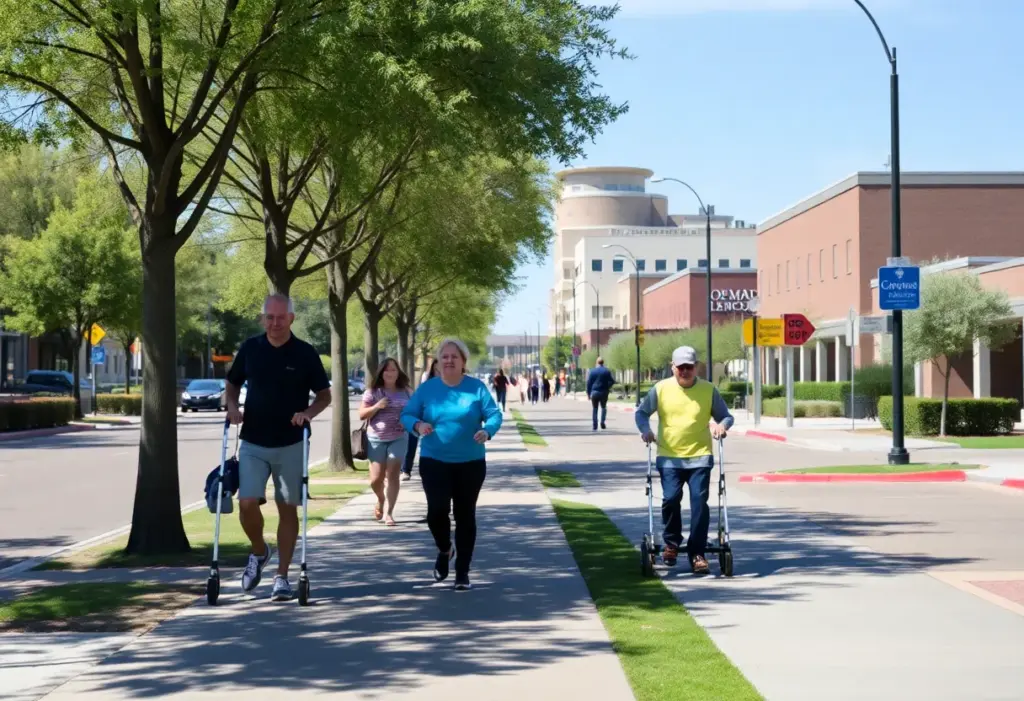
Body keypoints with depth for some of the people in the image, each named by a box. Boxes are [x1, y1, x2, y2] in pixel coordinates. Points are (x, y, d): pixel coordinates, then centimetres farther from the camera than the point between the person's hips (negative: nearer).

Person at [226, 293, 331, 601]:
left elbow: (325, 394, 4)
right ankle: (259, 551, 18)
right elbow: (232, 384, 14)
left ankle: (282, 576, 11)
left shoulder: (305, 353, -3)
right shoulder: (249, 348, 2)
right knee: (247, 504, -11)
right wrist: (232, 406, -6)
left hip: (291, 445, -1)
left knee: (288, 509, 3)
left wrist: (308, 413, -16)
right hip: (253, 444, 1)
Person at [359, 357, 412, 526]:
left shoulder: (406, 392, 5)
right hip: (376, 439, 0)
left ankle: (389, 512, 1)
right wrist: (377, 406, -17)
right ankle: (380, 501, 33)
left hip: (399, 439, 0)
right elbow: (362, 415, -1)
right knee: (376, 479, 1)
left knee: (393, 475, -6)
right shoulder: (372, 392, -1)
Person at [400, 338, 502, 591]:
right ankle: (444, 550, 18)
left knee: (465, 514, 5)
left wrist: (487, 431, -28)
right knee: (437, 510, -14)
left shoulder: (476, 387, -2)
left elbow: (494, 414, -6)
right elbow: (406, 415, 2)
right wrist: (417, 425, -20)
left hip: (470, 463, 0)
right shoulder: (427, 388, 1)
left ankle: (463, 572, 15)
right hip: (434, 461, 0)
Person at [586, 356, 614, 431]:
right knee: (603, 407, 16)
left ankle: (595, 426, 4)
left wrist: (588, 393, 5)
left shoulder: (592, 371, 1)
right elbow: (612, 381, -2)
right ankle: (602, 421, -7)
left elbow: (588, 383, 0)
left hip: (594, 392, 0)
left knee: (595, 409, 8)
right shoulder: (607, 371, 0)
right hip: (604, 392, 0)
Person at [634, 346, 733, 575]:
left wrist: (722, 425, -13)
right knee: (670, 498, -12)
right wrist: (645, 429, -9)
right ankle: (671, 543, 14)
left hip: (700, 456, 0)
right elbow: (641, 412, 10)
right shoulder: (661, 389, 1)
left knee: (699, 502, -7)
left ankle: (697, 553, 4)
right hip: (669, 457, 0)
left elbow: (726, 416, 9)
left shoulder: (709, 390, 2)